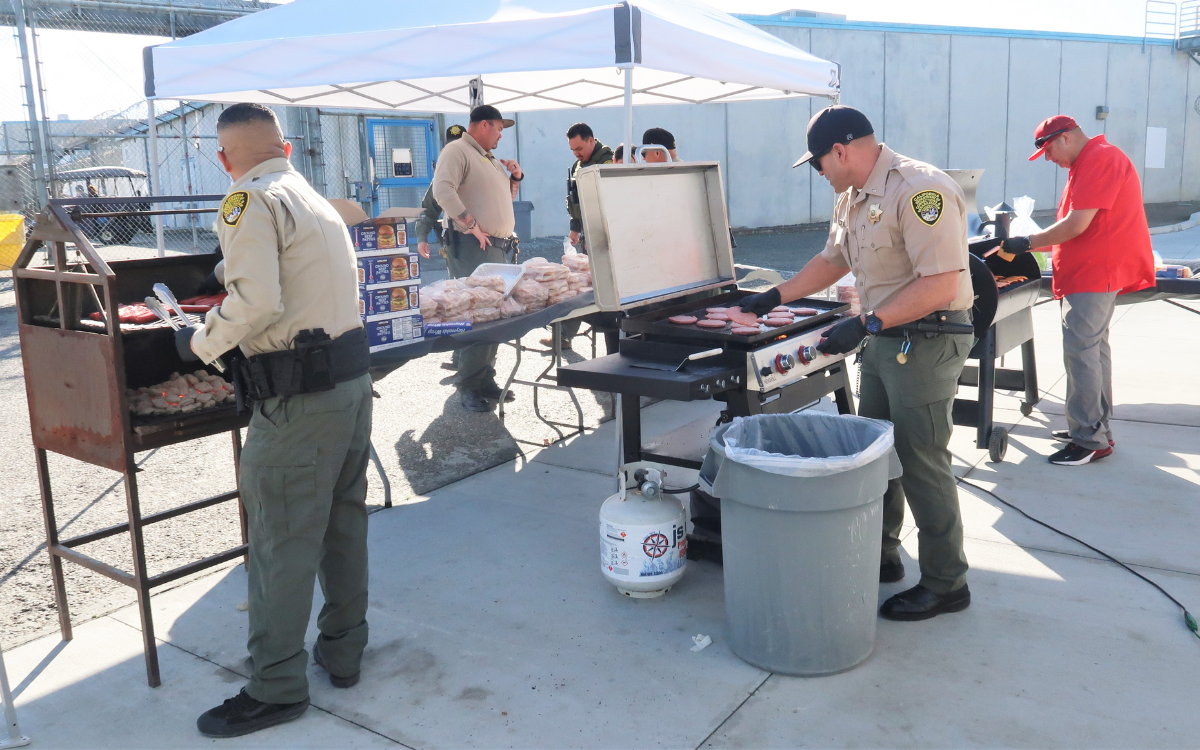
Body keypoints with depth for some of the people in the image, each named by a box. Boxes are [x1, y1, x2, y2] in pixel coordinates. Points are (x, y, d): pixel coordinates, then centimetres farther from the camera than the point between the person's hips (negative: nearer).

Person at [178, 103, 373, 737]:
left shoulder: (250, 202, -10)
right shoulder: (316, 200, 17)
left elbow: (255, 302, -22)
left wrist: (200, 342, -6)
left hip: (299, 398, -9)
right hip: (353, 377, 9)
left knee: (281, 543, 0)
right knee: (343, 523, 17)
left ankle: (277, 688, 11)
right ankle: (343, 650, 30)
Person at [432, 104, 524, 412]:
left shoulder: (490, 159, 23)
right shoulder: (457, 150, -6)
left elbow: (503, 196, 35)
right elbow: (442, 190, -22)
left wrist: (515, 177, 15)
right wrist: (471, 225, -24)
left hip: (498, 247, 10)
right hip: (473, 247, -10)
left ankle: (486, 381, 19)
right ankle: (468, 388, -5)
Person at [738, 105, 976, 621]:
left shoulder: (920, 190, -21)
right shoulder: (852, 198, 11)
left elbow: (941, 284, -27)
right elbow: (833, 260, 24)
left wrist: (867, 323, -28)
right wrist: (775, 297, 21)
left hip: (927, 341, -9)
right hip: (884, 341, 10)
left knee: (921, 463, -2)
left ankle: (946, 584, 14)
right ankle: (881, 557, 32)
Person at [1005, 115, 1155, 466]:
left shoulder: (1100, 159, -14)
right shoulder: (1087, 163, 20)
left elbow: (1077, 224, -20)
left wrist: (1029, 242, -12)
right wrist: (1036, 244, 13)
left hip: (1095, 273, -11)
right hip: (1092, 273, 11)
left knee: (1080, 351, -11)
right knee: (1093, 348, 14)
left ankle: (1090, 440, -7)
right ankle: (1097, 430, 22)